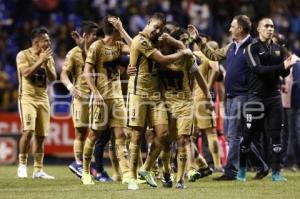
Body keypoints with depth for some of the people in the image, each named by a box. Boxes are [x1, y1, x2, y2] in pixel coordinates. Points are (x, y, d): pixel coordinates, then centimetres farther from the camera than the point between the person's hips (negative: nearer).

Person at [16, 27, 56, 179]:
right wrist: (40, 60, -18)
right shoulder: (23, 55, -5)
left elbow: (53, 78, 3)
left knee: (40, 136, 2)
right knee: (28, 131, -19)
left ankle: (38, 170, 6)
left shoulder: (48, 57, 11)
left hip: (43, 98, 5)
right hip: (27, 97, -5)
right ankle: (22, 165, -6)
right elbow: (26, 73, -19)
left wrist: (46, 63, -11)